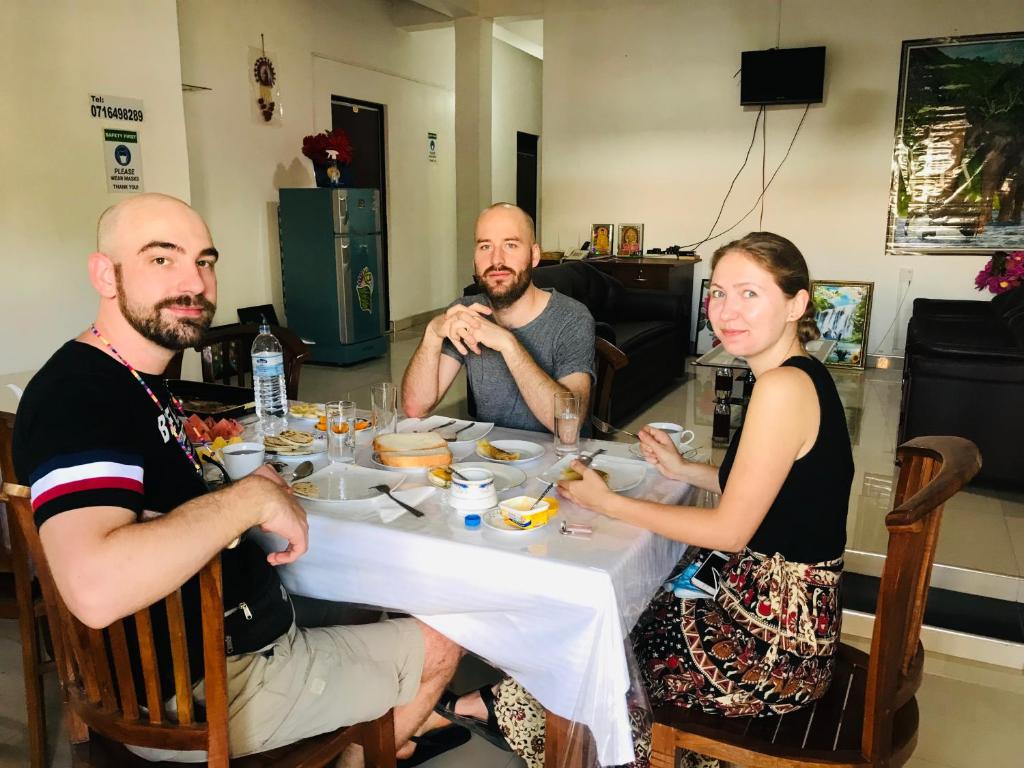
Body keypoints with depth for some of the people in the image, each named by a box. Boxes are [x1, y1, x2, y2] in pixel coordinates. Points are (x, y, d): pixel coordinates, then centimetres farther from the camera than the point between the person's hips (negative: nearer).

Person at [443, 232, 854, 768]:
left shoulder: (783, 386, -25)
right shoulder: (801, 376, 4)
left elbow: (730, 530, -21)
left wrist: (607, 503, -13)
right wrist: (682, 469, 8)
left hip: (773, 646, -9)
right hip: (785, 619, 9)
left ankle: (503, 705, 32)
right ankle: (503, 704, 31)